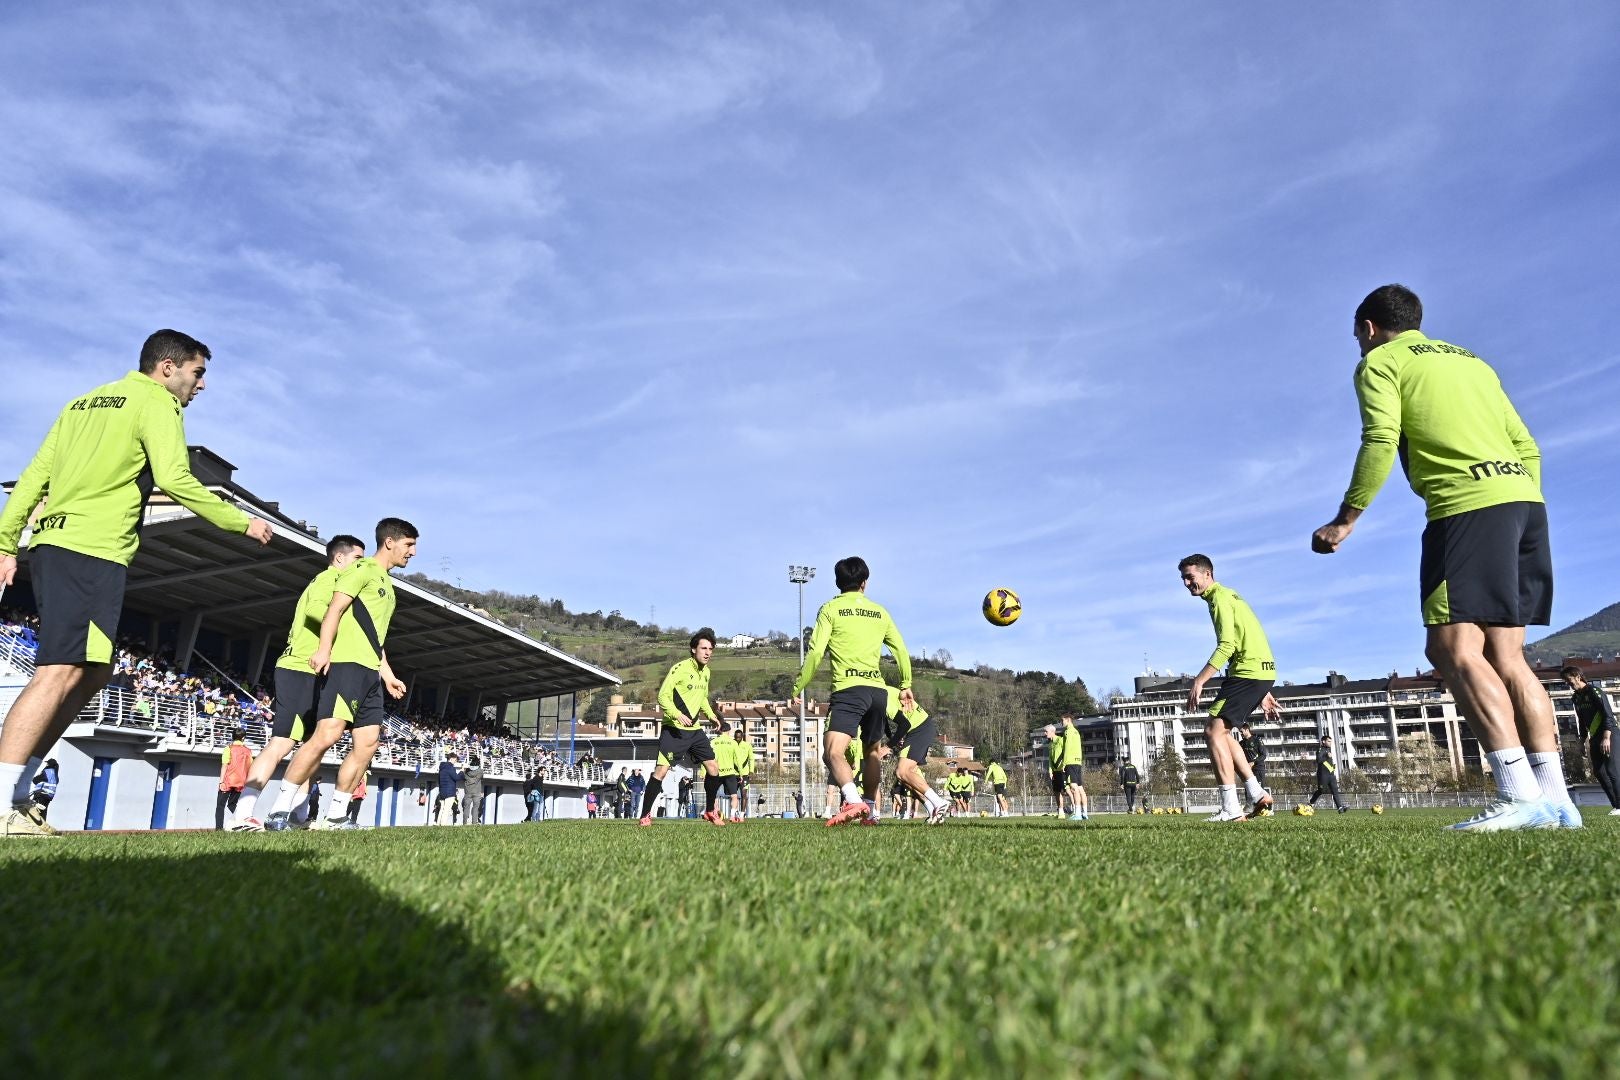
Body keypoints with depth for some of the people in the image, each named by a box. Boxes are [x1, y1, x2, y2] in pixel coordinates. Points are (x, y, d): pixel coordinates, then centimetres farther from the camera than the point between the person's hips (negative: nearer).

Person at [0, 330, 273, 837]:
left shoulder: (84, 401, 24)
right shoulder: (156, 402, -1)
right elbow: (174, 480, -13)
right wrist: (243, 522, -5)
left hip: (51, 543, 9)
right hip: (93, 551, -9)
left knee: (93, 672, 13)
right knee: (61, 673, -13)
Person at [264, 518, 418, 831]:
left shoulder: (386, 583, 26)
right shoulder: (363, 569, 0)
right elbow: (334, 609, -12)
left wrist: (387, 673, 26)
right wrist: (324, 648, -25)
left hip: (370, 671, 9)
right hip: (347, 662, -9)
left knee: (367, 742, 2)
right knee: (328, 733, -17)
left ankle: (335, 816, 6)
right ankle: (280, 810, -11)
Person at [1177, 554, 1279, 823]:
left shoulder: (1220, 598, -8)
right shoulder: (1227, 595, 23)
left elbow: (1227, 646, -20)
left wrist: (1198, 681, -23)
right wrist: (1263, 693, 28)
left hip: (1248, 671, -10)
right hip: (1261, 670, 10)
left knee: (1214, 731, -12)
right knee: (1220, 732, 14)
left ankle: (1231, 809, -15)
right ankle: (1258, 794, 14)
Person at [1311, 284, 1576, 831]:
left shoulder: (1380, 361, 6)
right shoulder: (1472, 360, 28)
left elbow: (1380, 442, -10)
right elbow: (1527, 447, 21)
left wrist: (1345, 520, -7)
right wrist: (1523, 515, 22)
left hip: (1468, 504, -8)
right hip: (1523, 499, 8)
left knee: (1453, 648, -13)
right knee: (1505, 655, 8)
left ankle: (1520, 794, -22)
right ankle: (1554, 797, 3)